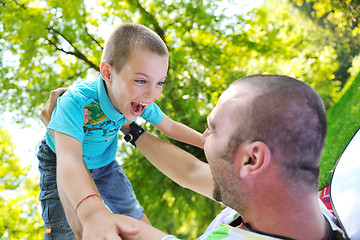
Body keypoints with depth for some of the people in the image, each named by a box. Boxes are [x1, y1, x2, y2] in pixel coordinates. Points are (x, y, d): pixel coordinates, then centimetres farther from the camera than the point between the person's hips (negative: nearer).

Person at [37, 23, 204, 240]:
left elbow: (170, 127, -4)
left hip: (103, 161, 5)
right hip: (62, 164, -4)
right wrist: (92, 212, -76)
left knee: (137, 220, 13)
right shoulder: (76, 102, -43)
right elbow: (69, 158, -58)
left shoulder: (142, 101, -25)